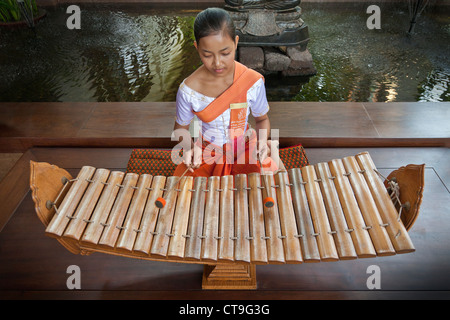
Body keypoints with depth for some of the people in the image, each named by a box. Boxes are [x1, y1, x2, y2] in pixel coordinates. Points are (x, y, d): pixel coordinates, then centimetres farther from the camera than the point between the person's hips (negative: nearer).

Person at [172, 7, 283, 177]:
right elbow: (181, 127, -1)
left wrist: (262, 140, -20)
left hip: (245, 150, 0)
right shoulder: (188, 89, -17)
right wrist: (189, 147, -23)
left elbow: (262, 119, 2)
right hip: (206, 154, 0)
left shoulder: (253, 81, -15)